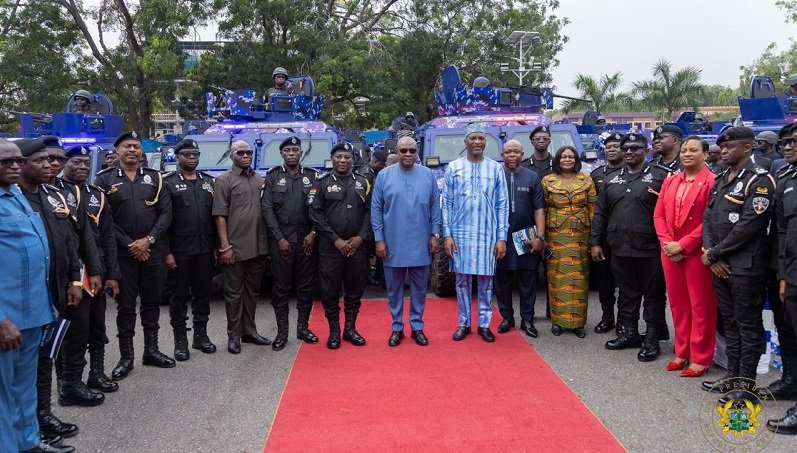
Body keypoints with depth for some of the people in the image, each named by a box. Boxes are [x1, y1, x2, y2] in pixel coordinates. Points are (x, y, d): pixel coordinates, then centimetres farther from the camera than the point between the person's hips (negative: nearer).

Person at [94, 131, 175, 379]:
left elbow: (165, 212, 2)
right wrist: (129, 244, -10)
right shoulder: (105, 179, 2)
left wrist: (148, 240, -10)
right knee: (126, 304, 4)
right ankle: (126, 357, 13)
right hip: (122, 252, -2)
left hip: (152, 251, 2)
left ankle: (151, 350, 22)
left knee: (152, 301, 10)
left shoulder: (154, 178, 8)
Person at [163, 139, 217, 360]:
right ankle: (180, 339, 14)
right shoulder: (169, 182, -2)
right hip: (180, 251, -4)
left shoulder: (209, 182, 12)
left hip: (205, 250, 4)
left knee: (203, 293, 10)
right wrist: (167, 252, -12)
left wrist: (217, 246, 6)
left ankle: (201, 334, 23)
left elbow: (216, 215, 12)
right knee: (180, 294, 4)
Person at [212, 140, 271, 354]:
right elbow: (220, 216, -8)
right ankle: (233, 336, 12)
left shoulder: (259, 180, 14)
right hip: (235, 247, -5)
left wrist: (268, 242, 9)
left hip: (258, 247, 5)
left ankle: (249, 331, 25)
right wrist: (225, 246, -14)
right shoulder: (224, 180, -3)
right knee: (234, 291, 3)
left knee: (252, 290, 14)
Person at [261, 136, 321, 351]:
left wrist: (313, 233, -8)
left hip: (307, 240, 1)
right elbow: (267, 209, -2)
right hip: (281, 240, -1)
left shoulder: (312, 176, 8)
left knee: (306, 285, 6)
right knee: (281, 287, 2)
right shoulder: (272, 176, 5)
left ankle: (303, 327, 19)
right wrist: (279, 238, -9)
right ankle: (282, 332, 10)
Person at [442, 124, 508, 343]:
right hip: (460, 234, 0)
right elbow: (447, 203, 3)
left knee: (485, 280, 6)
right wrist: (447, 234, -4)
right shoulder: (453, 168, 3)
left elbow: (502, 204, 2)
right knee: (462, 280, 7)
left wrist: (501, 237, -3)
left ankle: (484, 324, 18)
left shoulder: (496, 168, 3)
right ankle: (464, 323, 19)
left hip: (487, 235, 0)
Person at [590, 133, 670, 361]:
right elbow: (600, 213, 15)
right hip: (620, 248, 5)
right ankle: (627, 333, 26)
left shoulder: (659, 177, -3)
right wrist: (595, 242, 10)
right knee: (627, 294, 14)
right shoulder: (613, 180, 14)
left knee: (653, 295, 5)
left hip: (650, 249, -5)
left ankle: (652, 340, 14)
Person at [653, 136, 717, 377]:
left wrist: (683, 245, -14)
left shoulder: (711, 181, -8)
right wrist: (667, 243, -4)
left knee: (701, 306, 3)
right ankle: (682, 352, 25)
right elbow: (659, 214, 10)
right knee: (677, 304, 13)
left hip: (697, 253, -6)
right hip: (670, 252, 6)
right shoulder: (670, 181, 13)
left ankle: (700, 359, 13)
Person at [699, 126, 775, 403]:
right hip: (719, 264, 8)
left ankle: (747, 383, 9)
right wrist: (711, 254, -4)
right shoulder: (721, 180, 14)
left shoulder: (759, 180, -11)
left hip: (745, 266, -8)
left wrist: (713, 253, -13)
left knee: (748, 325, 1)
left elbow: (749, 226, -18)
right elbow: (708, 217, 11)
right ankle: (732, 375, 26)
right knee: (729, 322, 15)